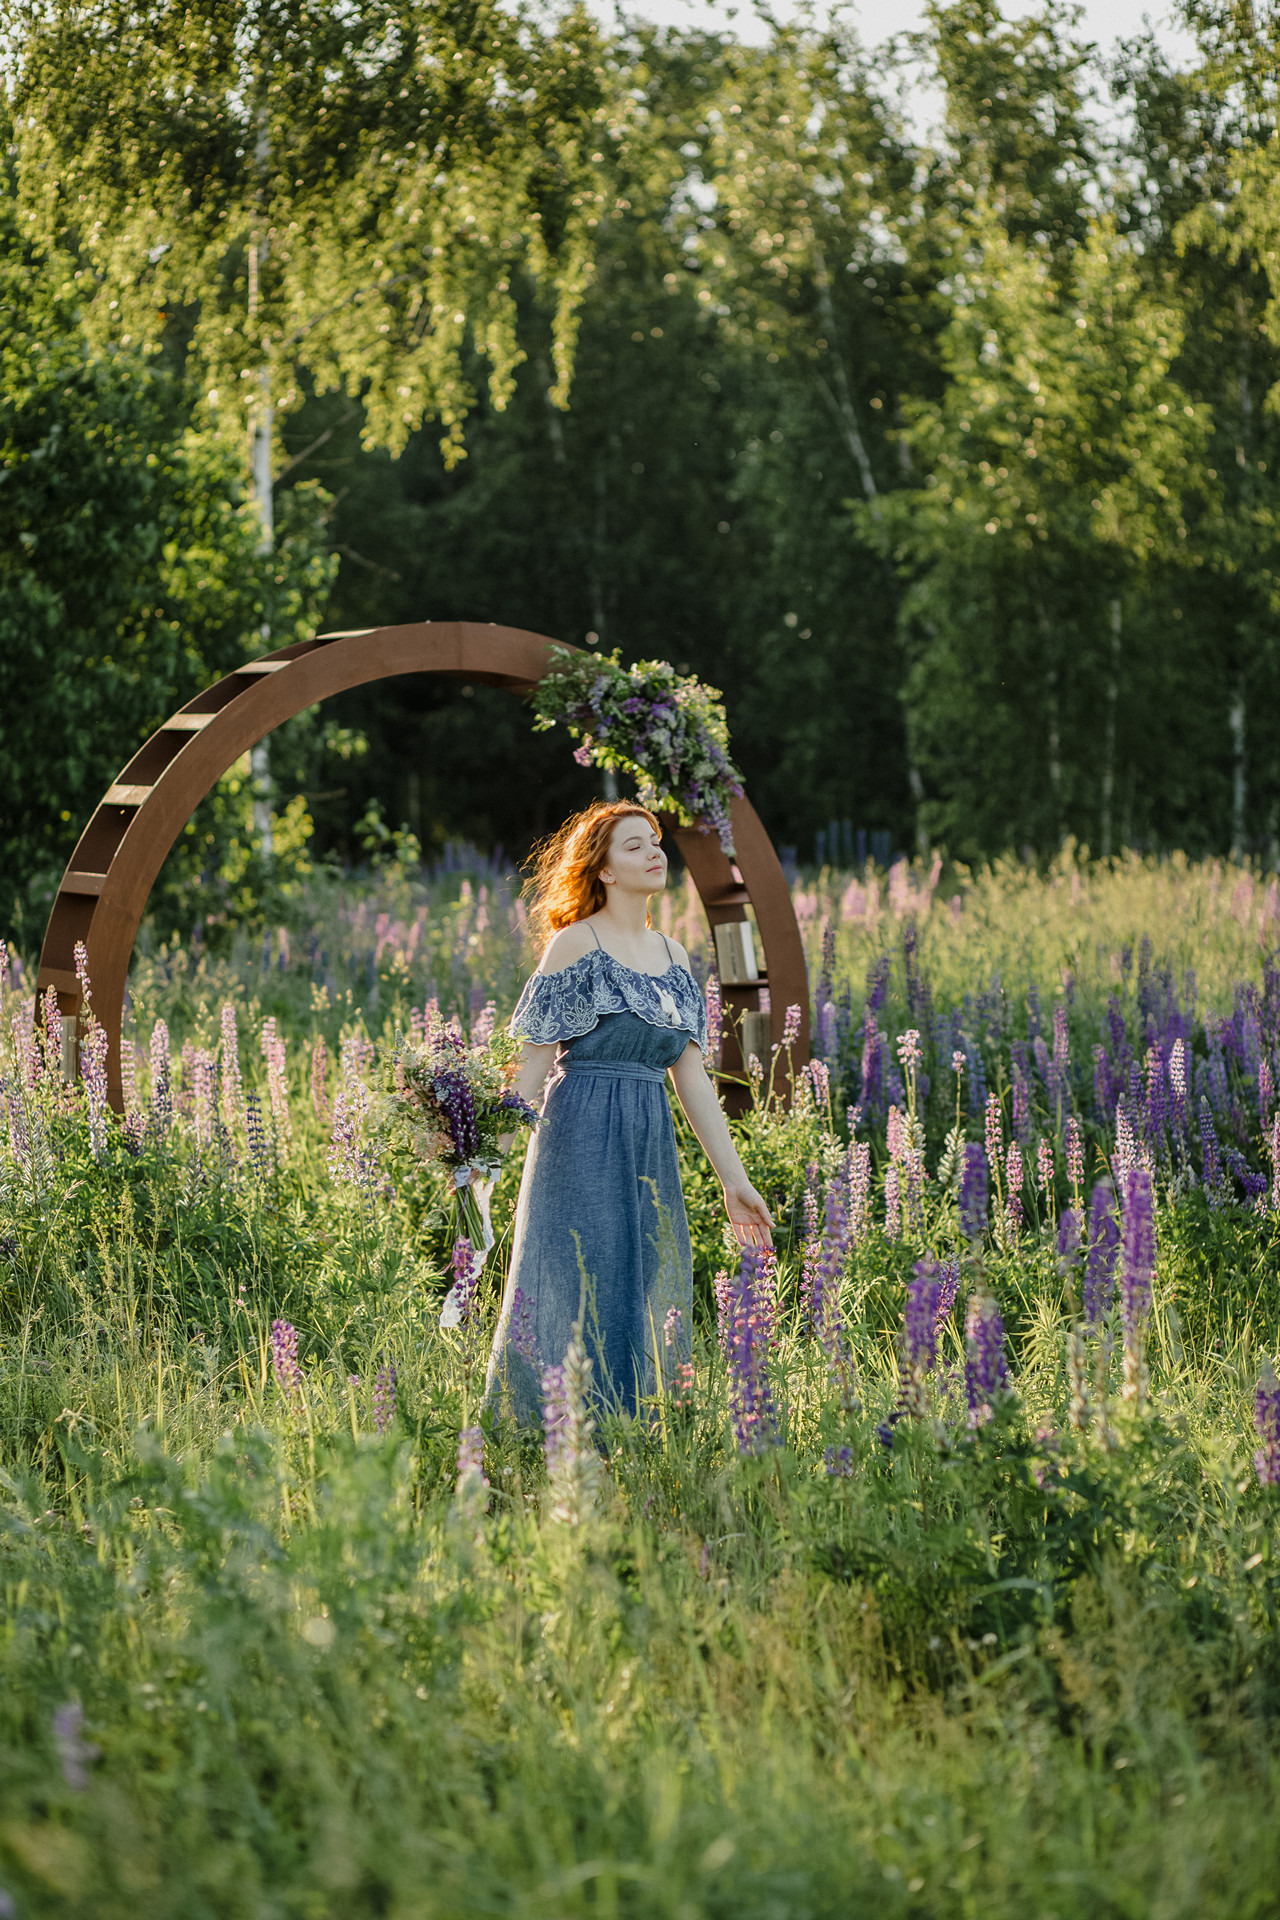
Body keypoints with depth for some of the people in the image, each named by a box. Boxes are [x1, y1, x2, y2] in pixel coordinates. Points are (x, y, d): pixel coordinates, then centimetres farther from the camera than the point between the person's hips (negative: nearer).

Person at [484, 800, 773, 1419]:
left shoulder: (672, 956, 15)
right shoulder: (575, 944, -4)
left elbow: (691, 1073, 16)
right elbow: (531, 1064, -6)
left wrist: (734, 1179, 13)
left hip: (650, 1143, 7)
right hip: (584, 1136, -7)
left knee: (650, 1297, 7)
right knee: (582, 1295, -8)